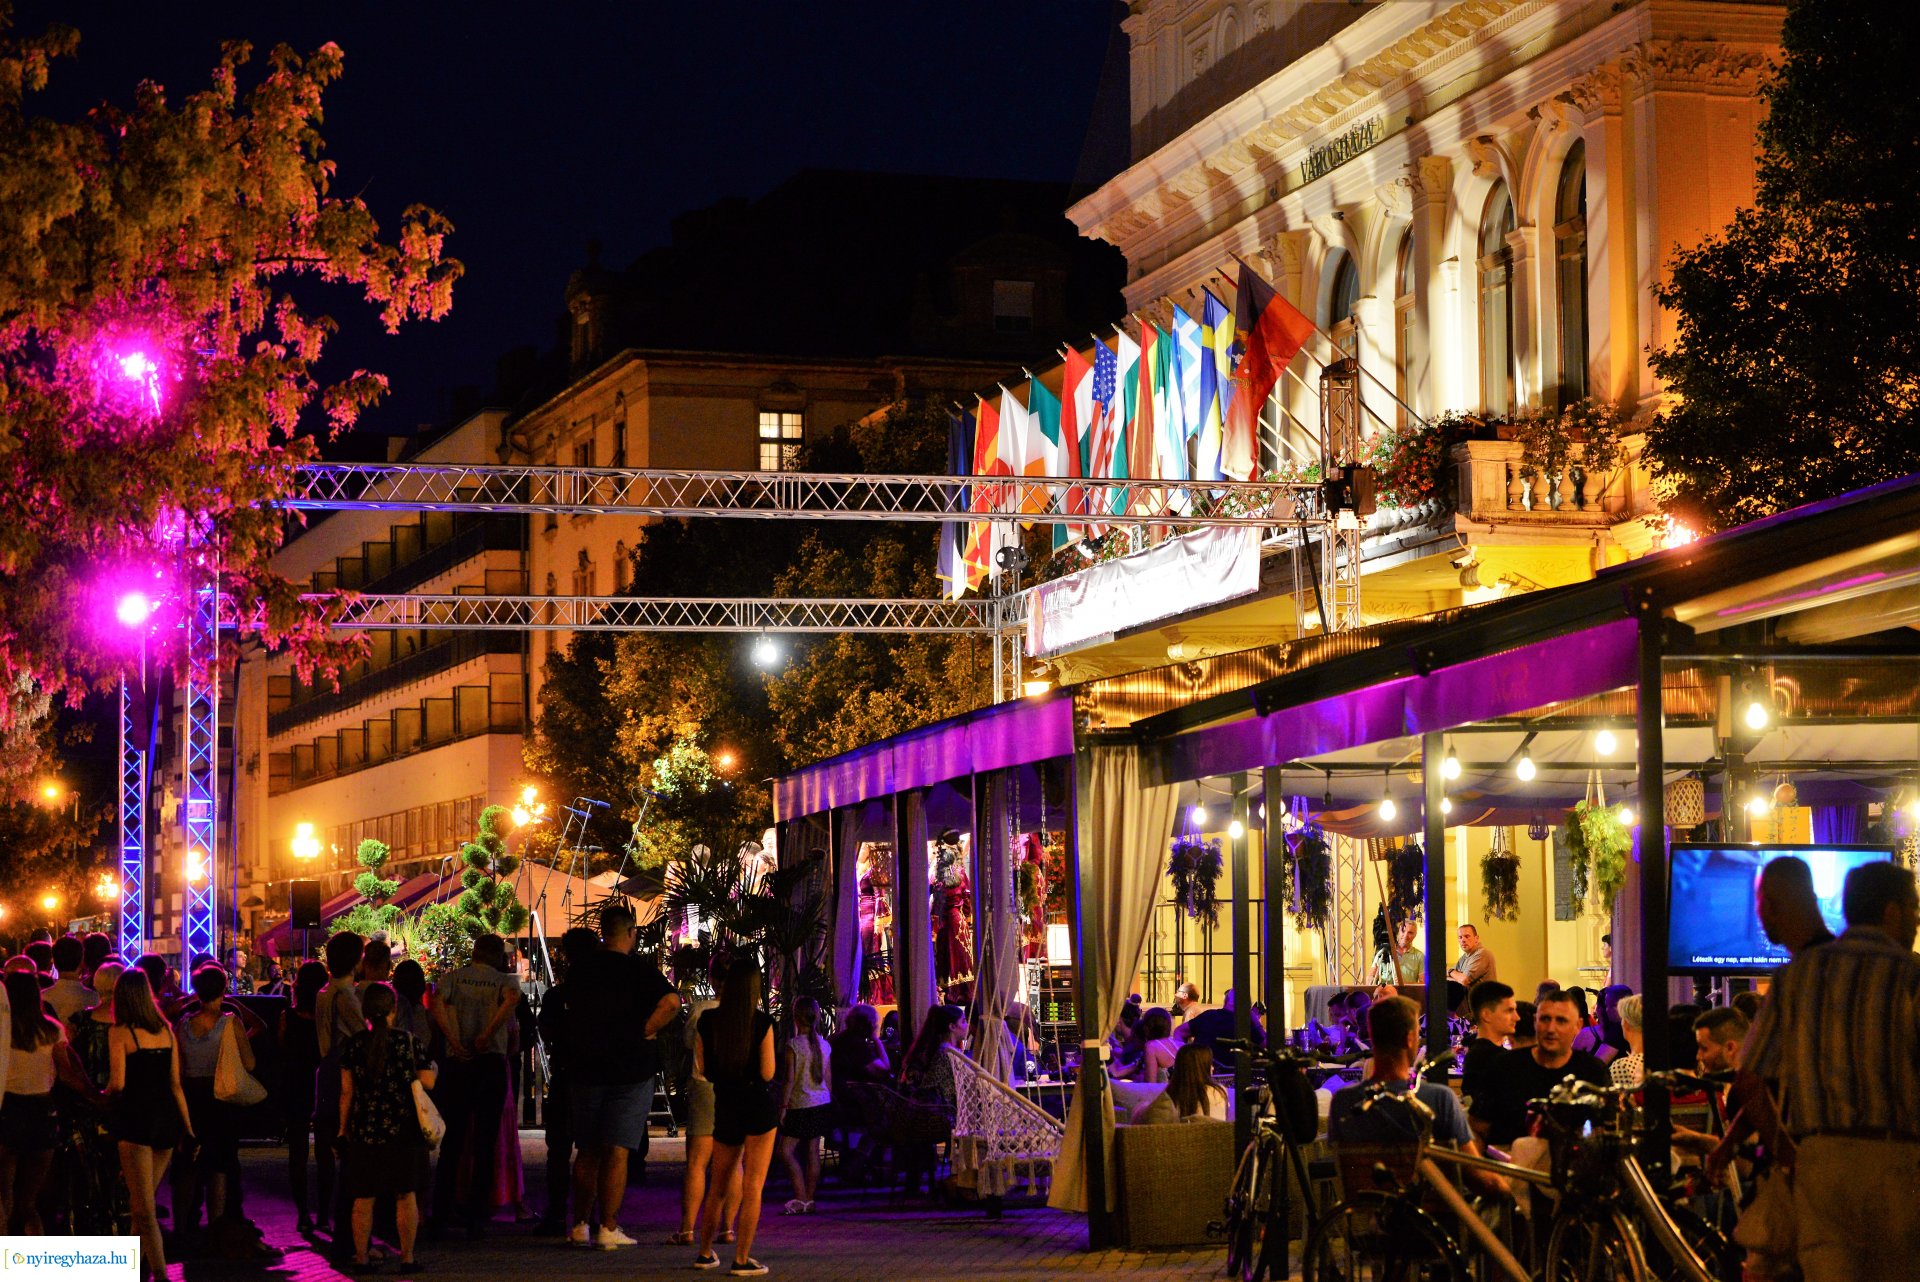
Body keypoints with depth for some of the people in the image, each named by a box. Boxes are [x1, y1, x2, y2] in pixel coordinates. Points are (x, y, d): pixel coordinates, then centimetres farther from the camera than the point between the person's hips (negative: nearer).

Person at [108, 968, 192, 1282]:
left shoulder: (120, 1033, -6)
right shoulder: (166, 1030, 10)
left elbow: (118, 1082, -15)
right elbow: (176, 1083, 10)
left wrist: (105, 1095, 7)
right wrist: (188, 1127, 12)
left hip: (134, 1118, -6)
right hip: (166, 1119, 6)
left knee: (144, 1209, -4)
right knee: (144, 1201, 20)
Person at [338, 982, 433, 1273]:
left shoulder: (353, 1045, -1)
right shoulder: (408, 1041, -4)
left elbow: (346, 1092, 2)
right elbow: (427, 1082, -4)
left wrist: (342, 1128, 10)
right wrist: (430, 1067, 18)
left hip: (364, 1130, 1)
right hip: (402, 1129, -1)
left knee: (363, 1197, 6)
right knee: (405, 1194, 6)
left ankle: (361, 1258, 7)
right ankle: (407, 1258, 7)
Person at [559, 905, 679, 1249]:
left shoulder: (578, 970, 4)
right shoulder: (639, 969, -10)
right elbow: (671, 1002, -23)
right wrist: (645, 1033, -12)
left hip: (585, 1069, 4)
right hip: (630, 1071, -4)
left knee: (588, 1151, 15)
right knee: (617, 1151, -2)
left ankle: (580, 1225, 18)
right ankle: (608, 1229, -3)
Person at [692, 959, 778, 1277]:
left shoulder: (707, 1021, 0)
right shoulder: (762, 1023, -11)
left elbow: (702, 1069, 6)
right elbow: (767, 1073, -11)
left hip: (724, 1107, 4)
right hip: (758, 1106, -4)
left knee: (718, 1186, 19)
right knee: (752, 1187, -2)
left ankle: (705, 1253, 27)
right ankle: (742, 1259, -6)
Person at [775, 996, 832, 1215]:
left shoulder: (794, 1045, -12)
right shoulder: (823, 1045, 6)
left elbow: (789, 1079, -14)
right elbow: (828, 1078, 12)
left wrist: (783, 1106, -10)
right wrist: (829, 1105, 21)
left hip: (801, 1105, -7)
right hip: (821, 1104, 7)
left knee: (786, 1151, -3)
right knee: (813, 1152, 9)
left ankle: (800, 1199, -11)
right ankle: (809, 1199, 10)